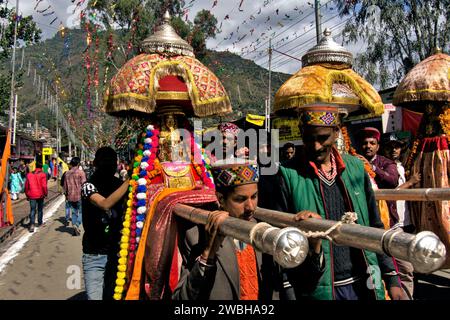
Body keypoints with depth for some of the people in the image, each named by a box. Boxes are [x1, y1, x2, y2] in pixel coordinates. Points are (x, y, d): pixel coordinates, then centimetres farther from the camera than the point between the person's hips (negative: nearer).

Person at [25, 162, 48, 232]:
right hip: (40, 195, -2)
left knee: (32, 210, 1)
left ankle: (32, 224, -15)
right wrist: (45, 193, 0)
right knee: (40, 209, 15)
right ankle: (39, 223, 28)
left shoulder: (29, 175, 5)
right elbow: (44, 186, -14)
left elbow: (26, 186, 9)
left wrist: (27, 195, 19)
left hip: (32, 195, 2)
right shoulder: (42, 175, -8)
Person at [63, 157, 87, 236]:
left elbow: (65, 186, 12)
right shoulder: (80, 172, -11)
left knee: (74, 212, 14)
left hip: (70, 196, 5)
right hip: (79, 196, -5)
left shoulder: (67, 173, 6)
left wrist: (66, 195, 22)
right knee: (81, 211, 6)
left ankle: (75, 228, 14)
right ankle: (76, 225, -13)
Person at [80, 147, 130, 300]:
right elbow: (105, 204, -29)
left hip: (118, 252, 4)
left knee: (115, 295, 12)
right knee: (95, 297, -2)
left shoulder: (119, 184, 3)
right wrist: (130, 180, -31)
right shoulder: (89, 186, -10)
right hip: (94, 255, -4)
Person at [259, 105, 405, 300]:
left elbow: (374, 227, 9)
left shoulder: (356, 168, 2)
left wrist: (392, 278, 8)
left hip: (364, 285, 4)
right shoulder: (287, 175, -11)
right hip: (318, 290, -4)